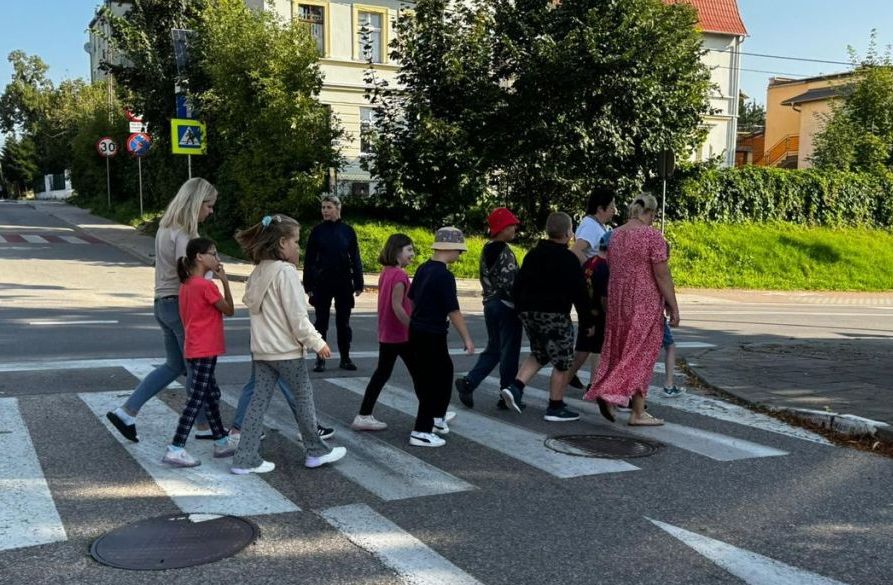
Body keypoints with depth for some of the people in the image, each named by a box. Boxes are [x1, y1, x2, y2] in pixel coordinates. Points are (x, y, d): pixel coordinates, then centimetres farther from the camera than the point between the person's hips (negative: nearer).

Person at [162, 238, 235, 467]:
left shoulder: (186, 285, 10)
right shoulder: (206, 286, -18)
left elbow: (185, 318, 13)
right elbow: (229, 310, -8)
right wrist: (224, 281, -6)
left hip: (194, 349, 10)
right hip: (205, 351, -10)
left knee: (211, 394, 16)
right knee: (197, 399, -5)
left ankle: (221, 443, 25)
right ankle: (175, 450, -4)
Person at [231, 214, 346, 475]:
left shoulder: (258, 271, 8)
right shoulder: (286, 272, -17)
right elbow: (297, 316, -18)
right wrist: (317, 343, -9)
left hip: (261, 348, 7)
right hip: (286, 350, -7)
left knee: (260, 399, 8)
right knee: (304, 397, 8)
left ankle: (245, 459, 6)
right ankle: (316, 451, 22)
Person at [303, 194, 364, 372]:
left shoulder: (348, 231, 1)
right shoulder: (317, 231, 0)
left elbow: (355, 258, 4)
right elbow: (309, 259, 2)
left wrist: (358, 283, 0)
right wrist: (308, 284, -3)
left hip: (343, 282, 0)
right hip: (322, 282, 0)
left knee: (343, 321, 7)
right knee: (321, 321, 4)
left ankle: (345, 358, 17)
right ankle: (320, 359, 11)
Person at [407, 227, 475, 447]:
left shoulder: (423, 269, 6)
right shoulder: (445, 276, -19)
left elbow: (411, 298, 15)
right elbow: (454, 311, -19)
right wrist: (467, 339, -11)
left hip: (417, 331, 9)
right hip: (432, 335, -9)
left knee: (444, 371, 23)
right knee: (432, 382, 0)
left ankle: (437, 416, 36)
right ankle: (421, 432, 4)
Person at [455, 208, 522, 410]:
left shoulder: (486, 251, 10)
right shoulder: (505, 253, -16)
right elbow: (510, 283, -19)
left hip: (490, 305, 8)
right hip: (507, 307, -8)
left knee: (493, 349, 16)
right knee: (509, 352, 2)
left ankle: (468, 382, 4)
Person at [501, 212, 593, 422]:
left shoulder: (532, 255, 10)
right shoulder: (569, 259, -10)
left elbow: (518, 286, 14)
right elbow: (580, 293, -11)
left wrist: (522, 310, 22)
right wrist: (587, 321, -3)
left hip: (529, 312, 7)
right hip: (554, 316, -7)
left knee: (538, 355, 22)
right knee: (562, 362, 5)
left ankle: (515, 387, 3)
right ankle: (555, 408, 9)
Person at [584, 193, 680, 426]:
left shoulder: (616, 234, 8)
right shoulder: (652, 236, -12)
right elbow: (662, 275, -14)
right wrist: (673, 306, -8)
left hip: (618, 299, 6)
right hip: (644, 301, -6)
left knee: (620, 349, 15)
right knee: (641, 353, 0)